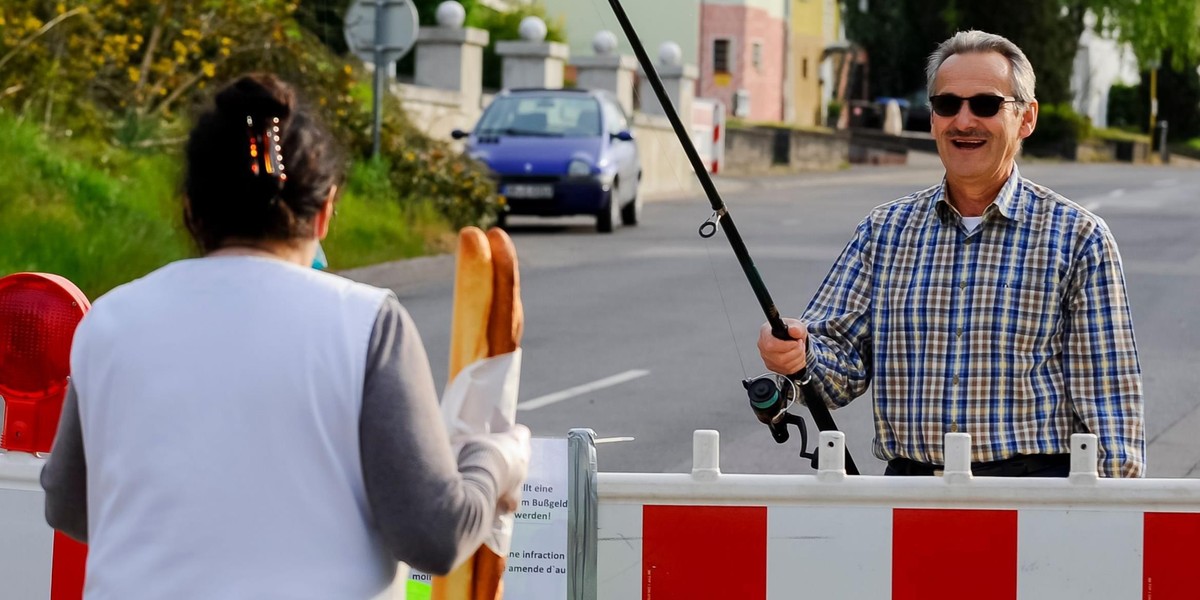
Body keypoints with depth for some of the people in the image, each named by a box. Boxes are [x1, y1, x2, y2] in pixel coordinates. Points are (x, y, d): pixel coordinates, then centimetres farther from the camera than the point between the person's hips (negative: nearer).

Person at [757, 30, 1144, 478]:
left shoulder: (1076, 238, 6)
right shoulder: (884, 231, 15)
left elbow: (1108, 392, 4)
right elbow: (846, 361, 11)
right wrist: (802, 355, -11)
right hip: (909, 498, 3)